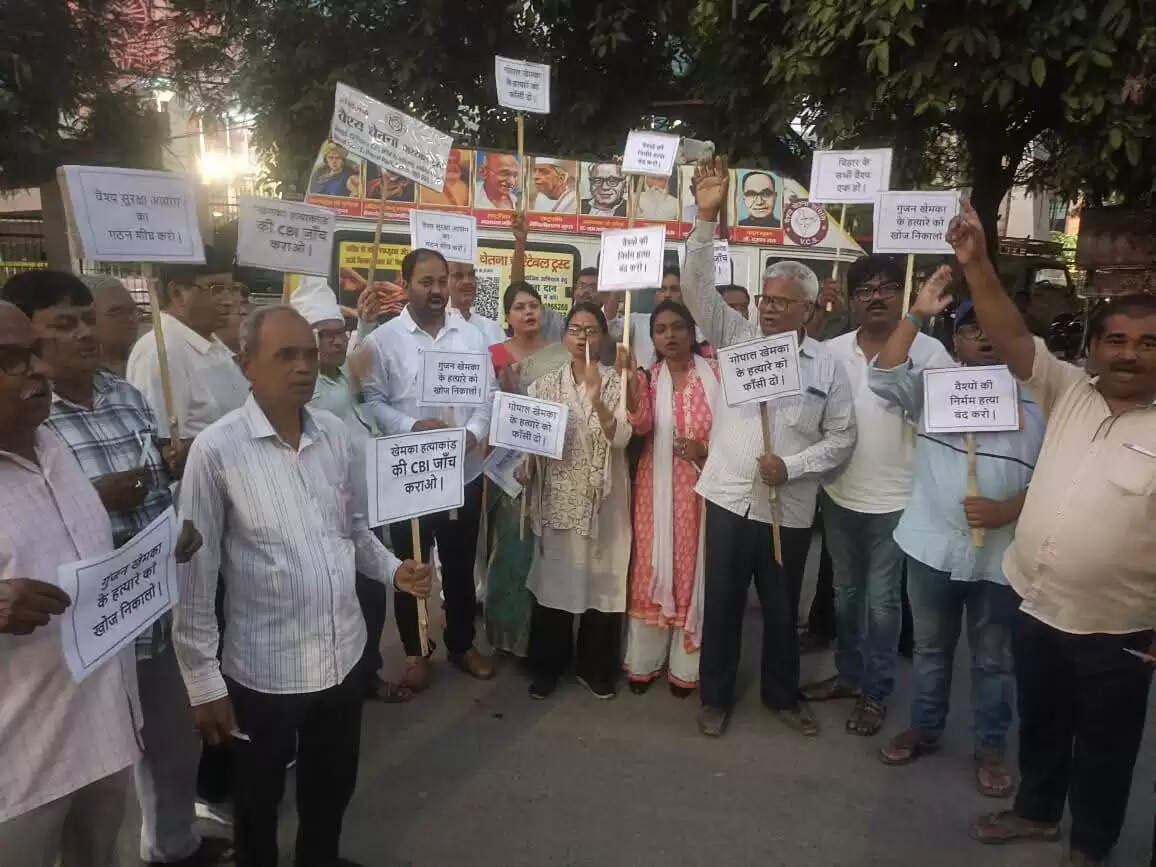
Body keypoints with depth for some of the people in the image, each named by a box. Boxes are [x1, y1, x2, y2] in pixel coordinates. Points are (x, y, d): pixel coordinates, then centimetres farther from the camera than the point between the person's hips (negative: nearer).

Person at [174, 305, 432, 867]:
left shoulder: (334, 435, 0)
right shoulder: (216, 450, -16)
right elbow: (194, 574, -12)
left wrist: (393, 570, -5)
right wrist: (203, 680, -9)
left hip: (343, 655, 5)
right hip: (263, 670, -4)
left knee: (332, 788, 25)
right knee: (259, 802, 20)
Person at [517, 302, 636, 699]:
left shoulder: (616, 383, 1)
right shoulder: (544, 384, 5)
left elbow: (621, 437, -12)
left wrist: (597, 399, -25)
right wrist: (523, 471, -8)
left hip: (601, 497, 0)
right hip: (556, 497, 1)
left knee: (600, 580, 6)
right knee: (553, 578, 6)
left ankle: (594, 667, 22)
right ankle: (547, 666, 22)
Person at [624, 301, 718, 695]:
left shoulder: (713, 374, 1)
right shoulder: (646, 377, 4)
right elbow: (640, 425, -15)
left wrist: (706, 451, -14)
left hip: (701, 485, -1)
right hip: (658, 486, 1)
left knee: (693, 567, 4)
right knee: (653, 566, 5)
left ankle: (685, 665, 17)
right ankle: (644, 660, 18)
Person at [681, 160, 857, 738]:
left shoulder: (826, 366, 0)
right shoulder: (737, 337, 0)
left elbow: (842, 437, 2)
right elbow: (698, 287, -11)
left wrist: (792, 466, -13)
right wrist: (707, 218, -21)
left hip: (789, 510, 1)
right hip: (729, 498, 0)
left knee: (782, 609, 16)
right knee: (722, 604, 11)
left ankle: (782, 695, 38)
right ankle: (716, 697, 30)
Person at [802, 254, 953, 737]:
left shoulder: (928, 351, -9)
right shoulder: (832, 351, 1)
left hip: (895, 499, -4)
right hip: (840, 495, 4)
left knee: (882, 600, 7)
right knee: (846, 592, 18)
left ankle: (876, 692, 24)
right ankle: (849, 674, 36)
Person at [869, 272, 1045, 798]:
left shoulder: (1035, 401, 0)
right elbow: (883, 377, -14)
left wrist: (1006, 511, -19)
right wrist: (917, 315, -16)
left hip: (999, 554, -1)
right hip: (933, 546, 1)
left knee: (993, 658, 14)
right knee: (930, 647, 18)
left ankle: (990, 749, 32)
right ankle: (924, 729, 36)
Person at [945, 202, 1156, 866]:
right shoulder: (1068, 393, 0)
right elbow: (1012, 337, -9)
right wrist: (976, 262, -20)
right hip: (1036, 608, 4)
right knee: (1040, 723, 24)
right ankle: (1037, 811, 47)